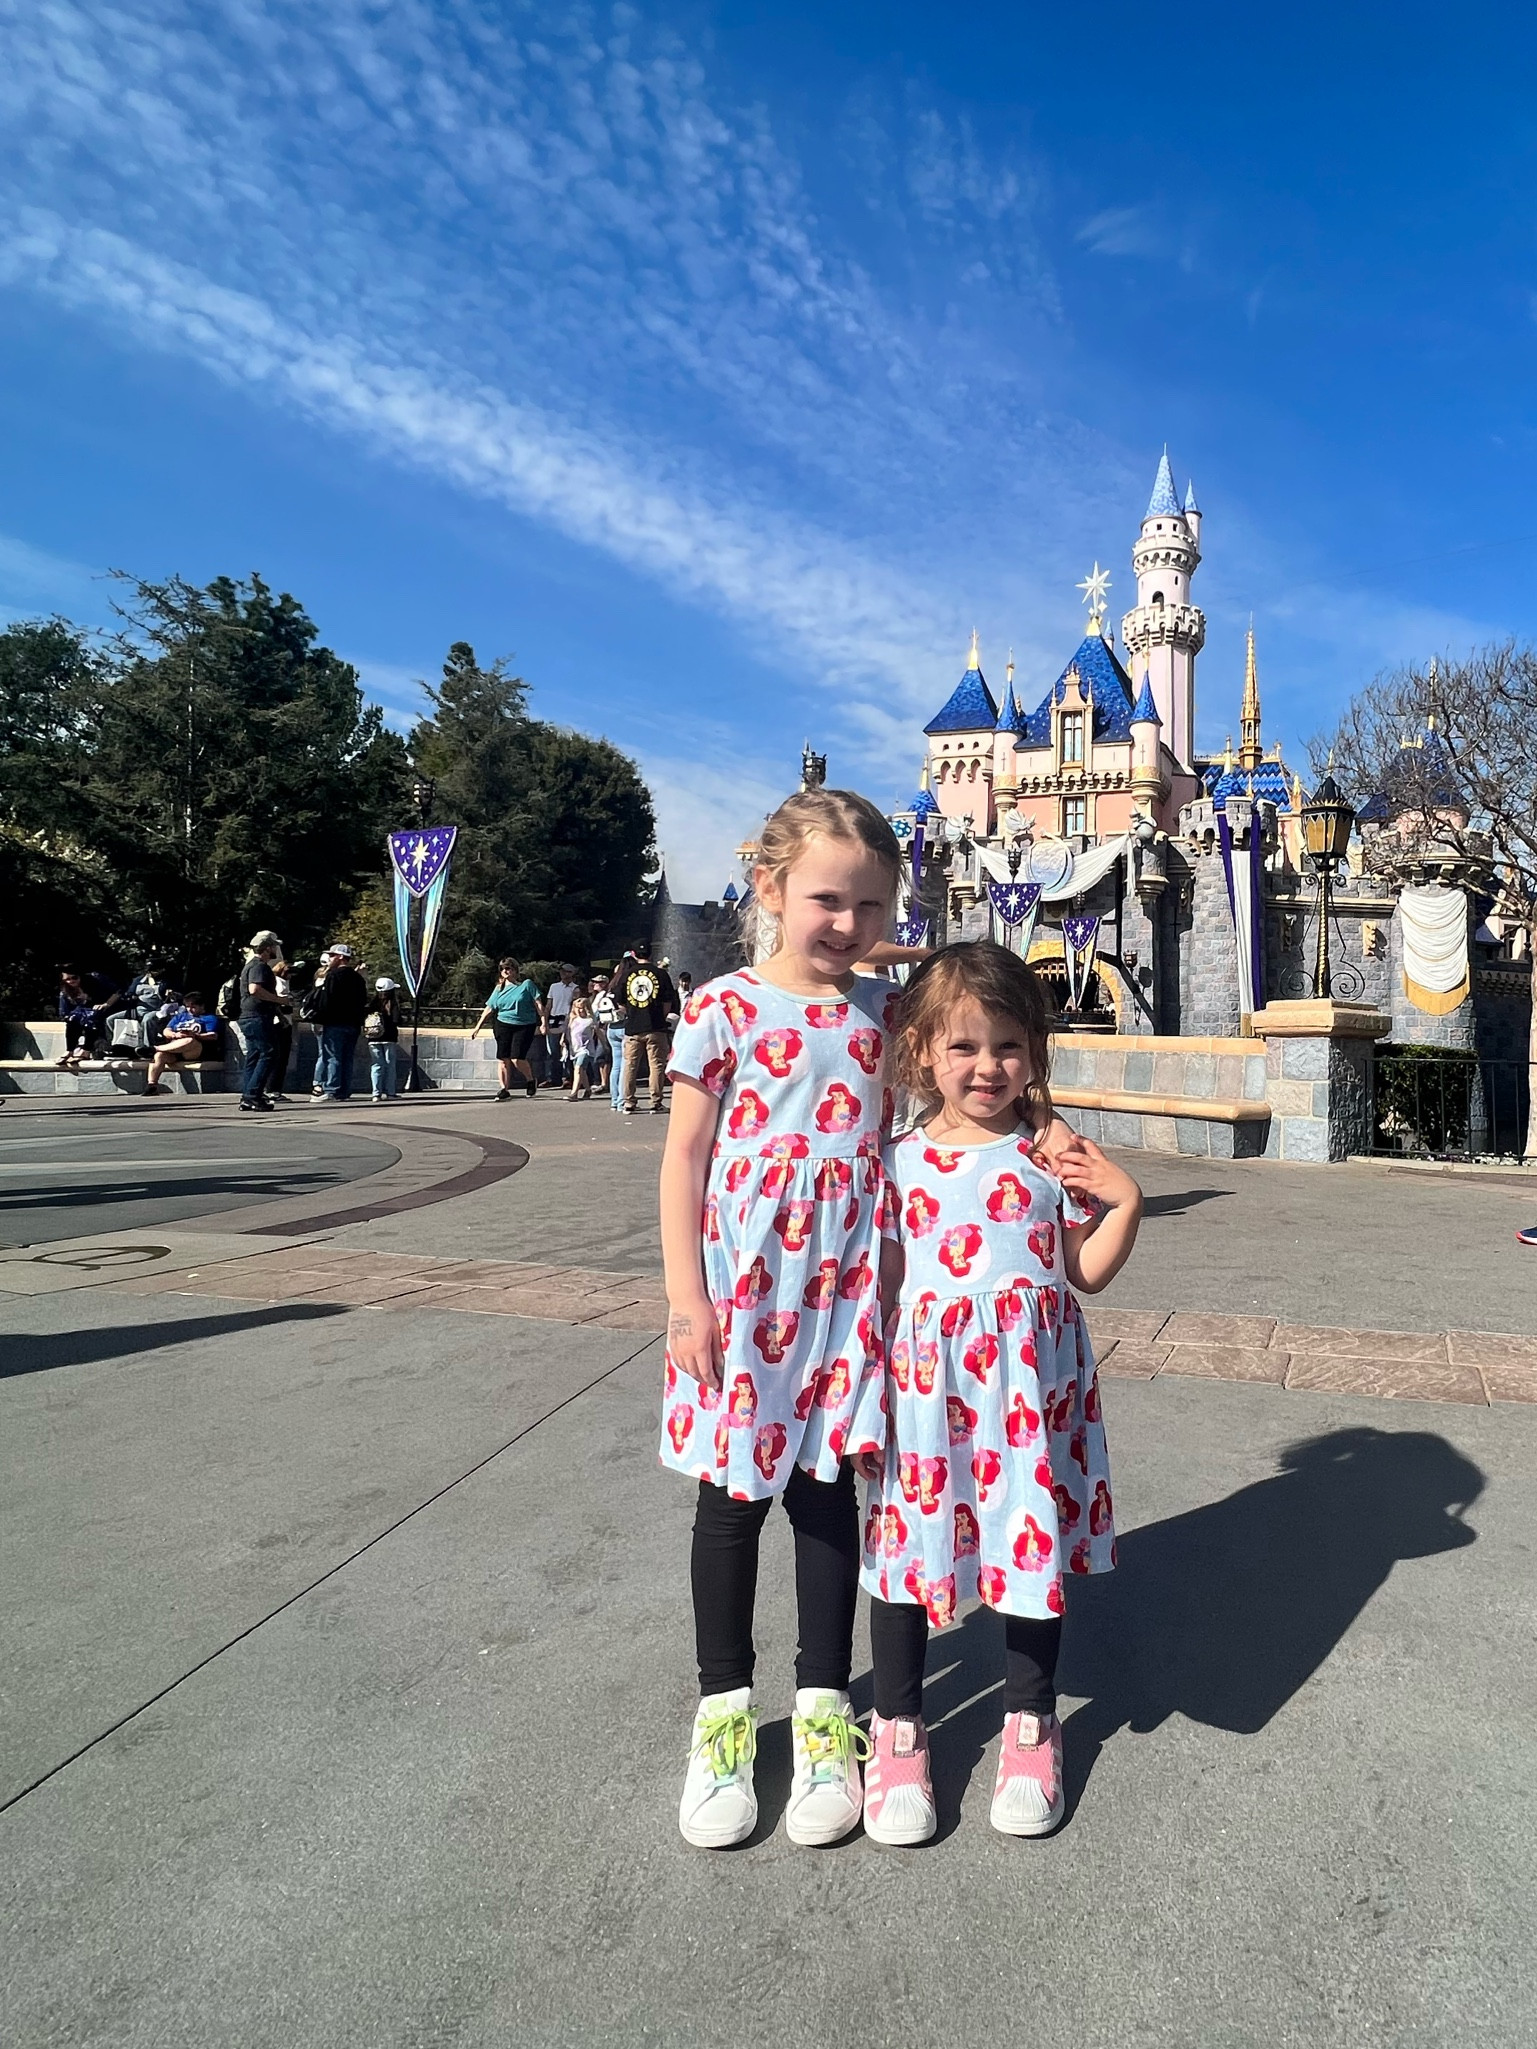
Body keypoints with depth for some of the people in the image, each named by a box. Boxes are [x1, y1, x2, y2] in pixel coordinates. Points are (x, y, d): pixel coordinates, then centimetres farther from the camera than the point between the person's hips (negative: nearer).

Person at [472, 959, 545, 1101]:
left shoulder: (527, 984, 0)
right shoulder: (499, 989, 11)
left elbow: (538, 1003, -2)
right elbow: (489, 1009, 14)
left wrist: (543, 1022, -9)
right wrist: (478, 1026, 11)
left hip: (524, 1026, -4)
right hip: (503, 1025, 4)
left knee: (517, 1058, -13)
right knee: (503, 1059, -3)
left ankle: (531, 1081, 14)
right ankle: (504, 1090, 5)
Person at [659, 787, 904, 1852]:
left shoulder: (882, 1011, 3)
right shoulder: (725, 1009, -8)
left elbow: (891, 1144, 11)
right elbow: (684, 1161, -6)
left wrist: (899, 1278, 8)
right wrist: (687, 1298, -9)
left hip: (844, 1288, 3)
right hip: (742, 1288, -2)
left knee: (827, 1493, 12)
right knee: (734, 1497, 12)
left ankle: (824, 1706, 30)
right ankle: (724, 1708, 30)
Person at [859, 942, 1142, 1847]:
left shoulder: (1053, 1154, -2)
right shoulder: (901, 1160, -1)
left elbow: (1086, 1271, 2)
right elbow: (883, 1285, 5)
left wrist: (1126, 1201, -12)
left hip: (1030, 1385, 0)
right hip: (926, 1382, 0)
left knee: (1034, 1537, 13)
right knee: (907, 1540, 9)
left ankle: (1031, 1723, 37)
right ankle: (898, 1728, 32)